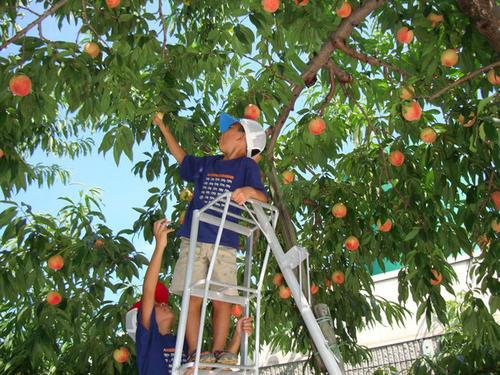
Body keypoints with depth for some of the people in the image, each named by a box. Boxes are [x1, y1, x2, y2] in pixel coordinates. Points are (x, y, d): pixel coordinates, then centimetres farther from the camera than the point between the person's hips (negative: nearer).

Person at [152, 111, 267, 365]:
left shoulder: (247, 166, 7)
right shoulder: (207, 163, 20)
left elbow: (263, 199, -5)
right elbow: (181, 157, 38)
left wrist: (249, 191, -29)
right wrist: (163, 127, 43)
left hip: (225, 245, -3)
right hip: (193, 241, 3)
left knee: (222, 301, -7)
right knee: (192, 298, -8)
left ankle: (218, 352, -4)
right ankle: (193, 353, -9)